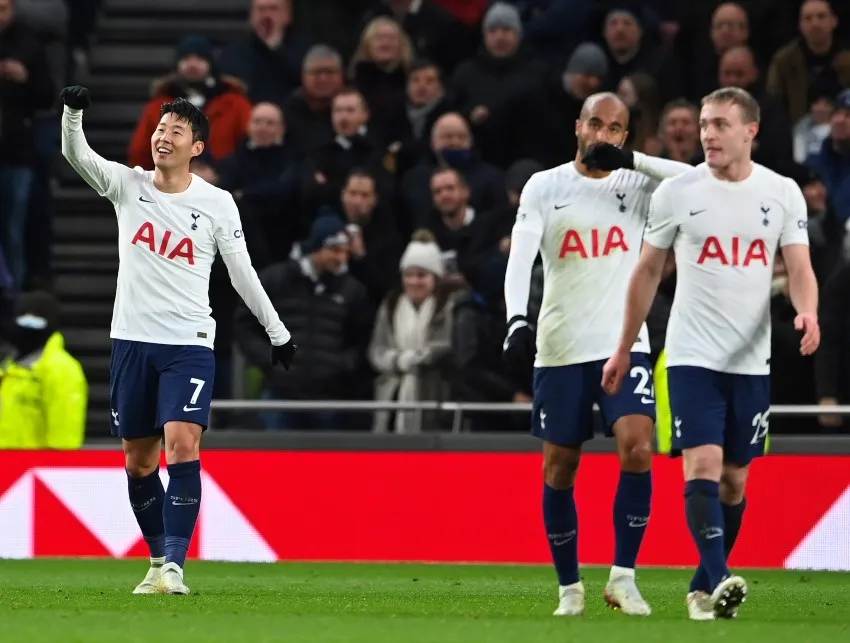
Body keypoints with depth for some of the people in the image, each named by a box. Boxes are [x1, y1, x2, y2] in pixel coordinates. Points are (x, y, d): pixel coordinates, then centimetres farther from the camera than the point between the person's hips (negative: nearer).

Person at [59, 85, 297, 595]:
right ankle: (159, 559, 22)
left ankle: (175, 566, -20)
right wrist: (73, 113, -32)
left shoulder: (217, 204, -1)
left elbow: (242, 273, 7)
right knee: (138, 457, 7)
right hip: (132, 340, 3)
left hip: (190, 343, -3)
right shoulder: (128, 185, 3)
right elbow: (76, 154, -12)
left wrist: (278, 332, 9)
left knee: (183, 445, -19)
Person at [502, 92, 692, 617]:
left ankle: (623, 576, -10)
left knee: (638, 447, -19)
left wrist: (631, 159, -14)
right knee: (560, 468, 5)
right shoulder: (545, 187, 2)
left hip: (624, 344, 0)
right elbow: (521, 255, -10)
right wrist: (517, 318, -26)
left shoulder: (637, 186, 5)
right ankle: (570, 588, 19)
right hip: (560, 349, 0)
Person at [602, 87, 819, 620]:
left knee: (735, 478, 8)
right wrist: (625, 349, 10)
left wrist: (808, 314, -26)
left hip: (751, 360, 2)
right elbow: (648, 272, 8)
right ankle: (720, 581, -29)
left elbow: (799, 269, -3)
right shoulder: (677, 192, -1)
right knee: (703, 465, -18)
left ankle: (704, 590, 22)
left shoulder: (783, 193, 2)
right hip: (692, 355, -2)